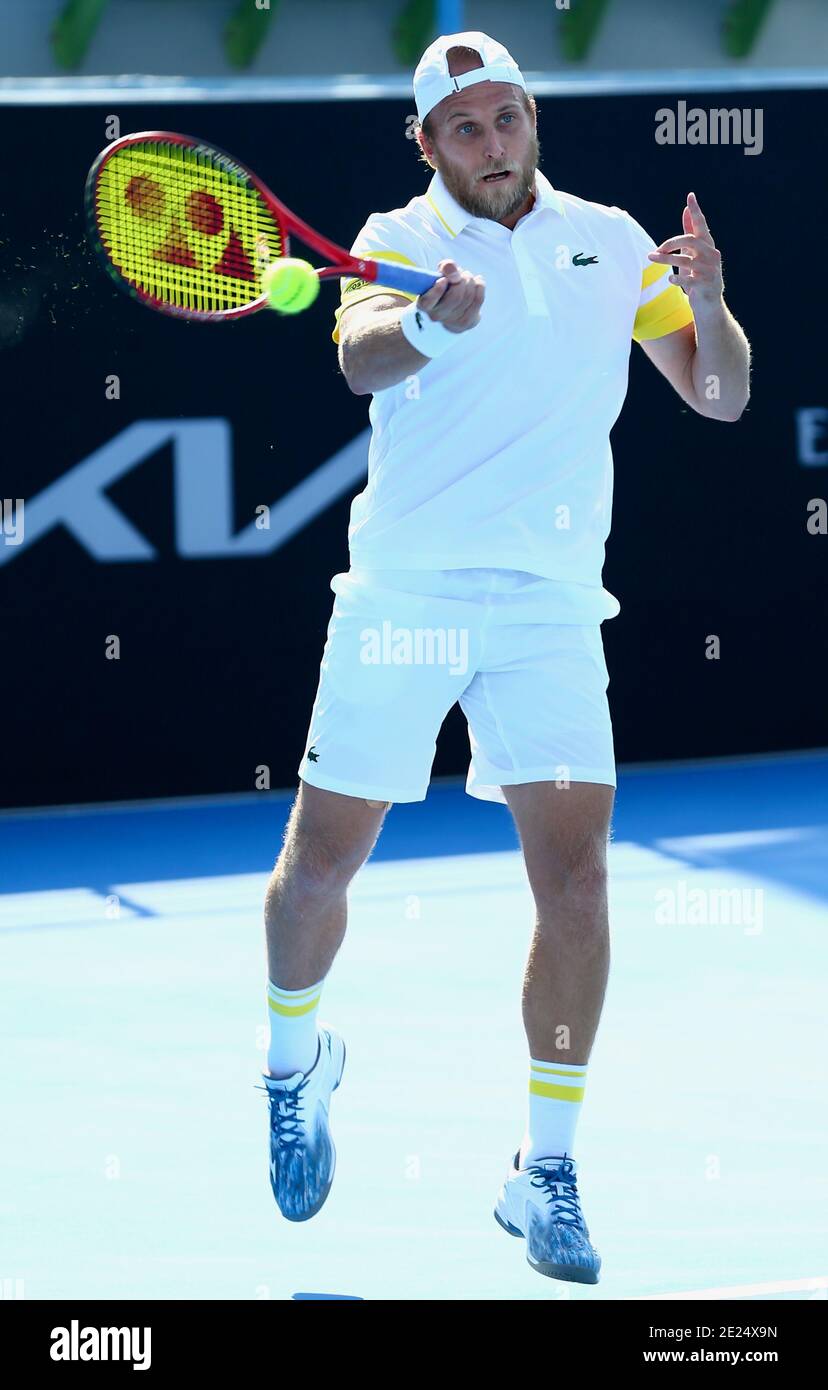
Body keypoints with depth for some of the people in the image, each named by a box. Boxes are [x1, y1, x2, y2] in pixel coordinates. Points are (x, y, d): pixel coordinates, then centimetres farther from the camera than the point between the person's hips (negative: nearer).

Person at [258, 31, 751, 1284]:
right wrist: (434, 320, -43)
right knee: (321, 863, 6)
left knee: (575, 872, -12)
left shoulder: (611, 242, 9)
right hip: (403, 592, -1)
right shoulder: (400, 240, 1)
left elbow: (720, 395, 12)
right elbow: (361, 358, -20)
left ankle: (546, 1171, -3)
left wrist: (707, 303, -10)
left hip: (549, 604, 1)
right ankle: (295, 1059, 36)